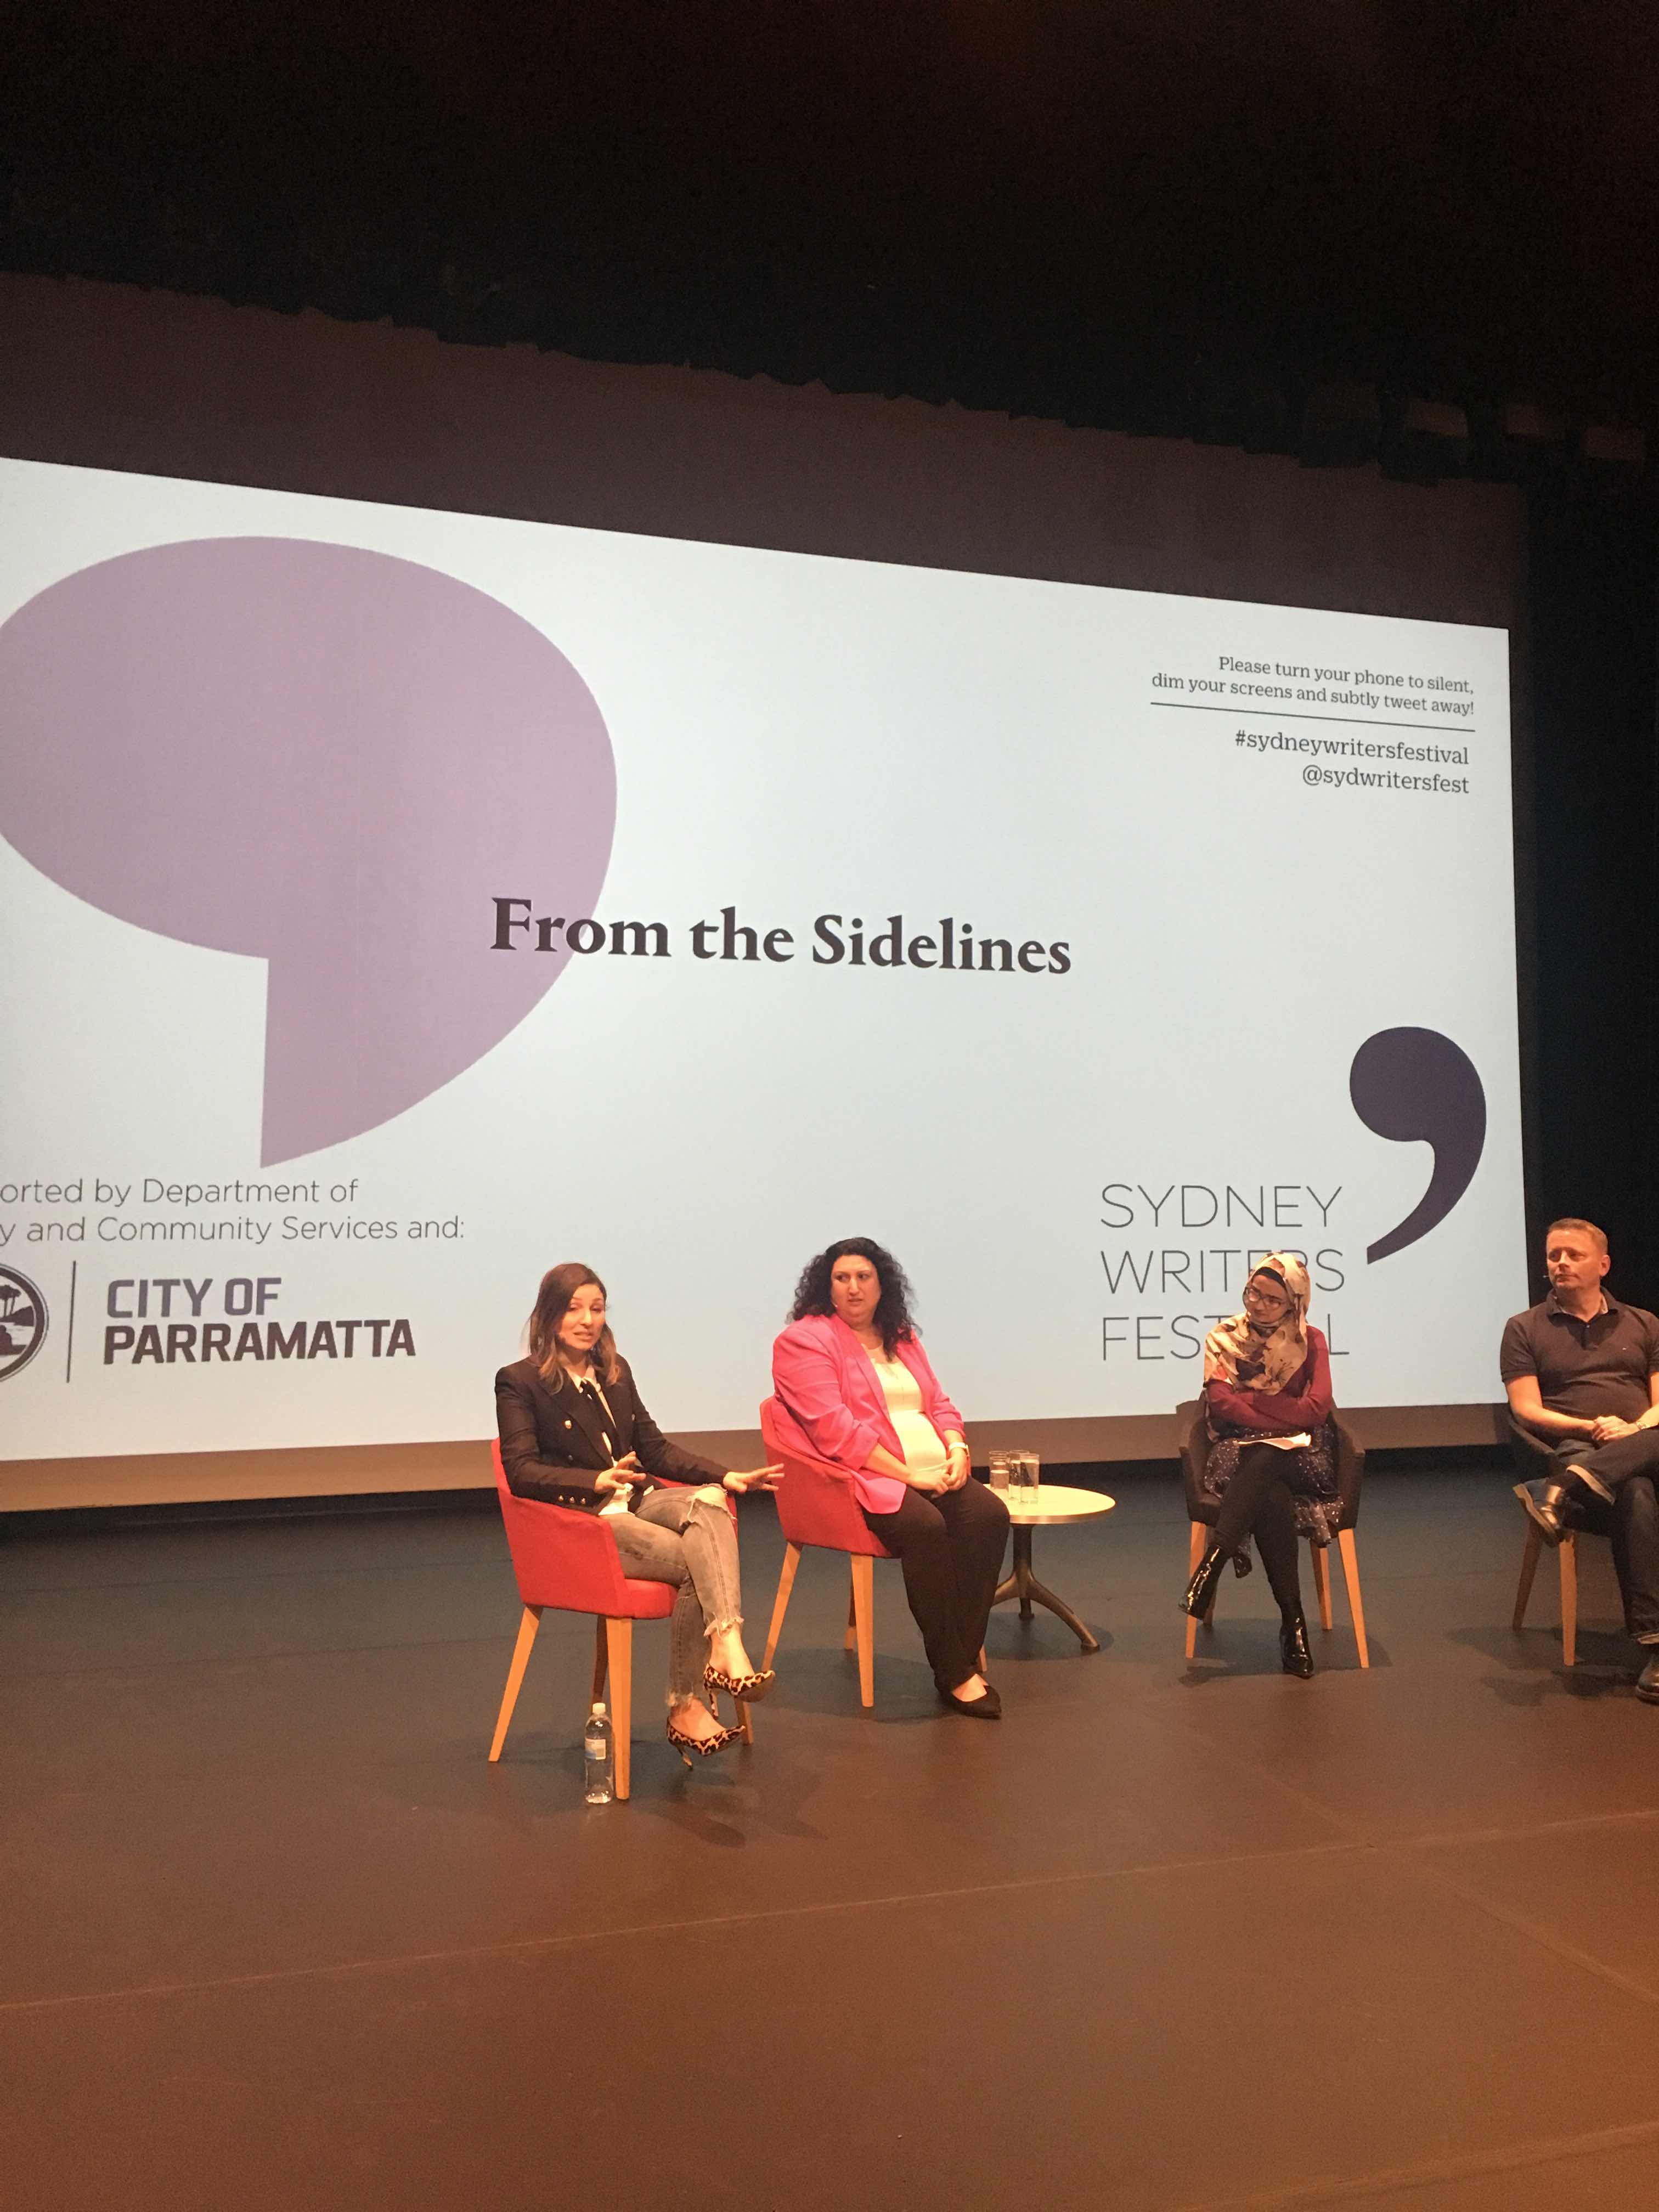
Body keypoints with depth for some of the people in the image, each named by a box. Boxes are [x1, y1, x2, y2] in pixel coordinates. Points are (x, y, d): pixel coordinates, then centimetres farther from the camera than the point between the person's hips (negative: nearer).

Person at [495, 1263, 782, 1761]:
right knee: (697, 1563, -28)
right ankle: (686, 1706, -25)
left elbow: (655, 1448, 20)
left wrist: (727, 1477, 6)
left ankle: (726, 1647, -39)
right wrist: (597, 1482, -26)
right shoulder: (519, 1382, -1)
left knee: (708, 1502, -29)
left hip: (635, 1502, 6)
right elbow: (521, 1472, -11)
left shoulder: (616, 1371, 18)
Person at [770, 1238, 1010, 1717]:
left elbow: (939, 1403, 21)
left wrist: (956, 1450, -2)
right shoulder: (804, 1340, -3)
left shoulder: (902, 1337, 22)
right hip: (861, 1478, -7)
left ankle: (965, 1658, -17)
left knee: (989, 1514, -21)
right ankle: (952, 1674, -19)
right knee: (925, 1526, -33)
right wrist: (907, 1474, -17)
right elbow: (835, 1429, -13)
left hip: (933, 1474, 7)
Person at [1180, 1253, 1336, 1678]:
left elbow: (1316, 1409, -6)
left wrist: (1251, 1397, -8)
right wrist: (1285, 1416, -14)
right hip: (1239, 1456, 1)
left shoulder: (1310, 1341, 8)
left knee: (1263, 1462, -37)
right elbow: (1221, 1404, -7)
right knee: (1271, 1501, -35)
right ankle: (1293, 1621, -31)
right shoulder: (1224, 1339, 8)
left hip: (1297, 1458, 0)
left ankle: (1211, 1565, -38)